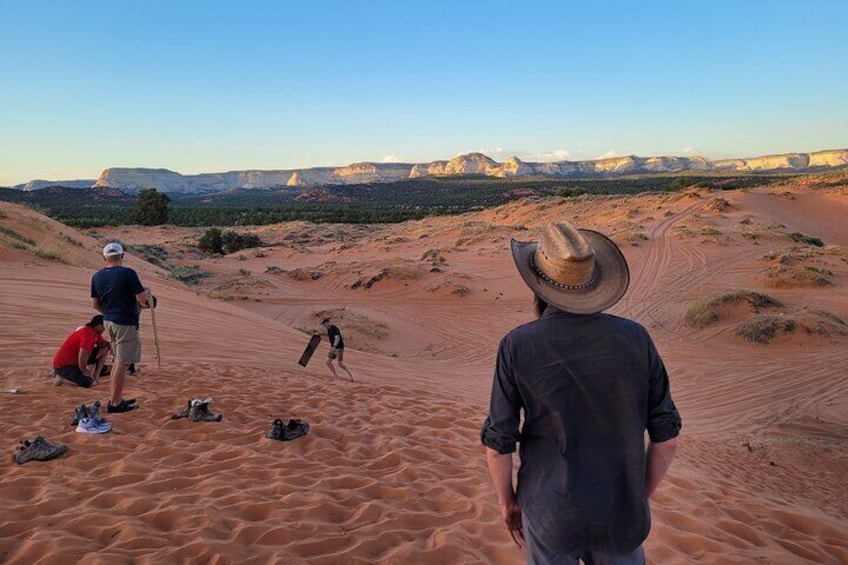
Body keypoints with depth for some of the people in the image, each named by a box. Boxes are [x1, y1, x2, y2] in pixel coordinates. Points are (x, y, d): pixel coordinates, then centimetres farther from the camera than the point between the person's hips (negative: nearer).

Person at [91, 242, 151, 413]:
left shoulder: (97, 277, 6)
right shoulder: (127, 273, -16)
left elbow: (95, 304, 13)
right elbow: (142, 299, -17)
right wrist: (146, 292, 5)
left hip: (108, 321, 8)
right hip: (125, 323, -7)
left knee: (119, 361, 20)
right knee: (122, 363, 0)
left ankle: (116, 398, 25)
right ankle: (115, 403, 6)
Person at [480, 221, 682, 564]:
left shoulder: (517, 346, -15)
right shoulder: (634, 338, -10)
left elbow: (498, 442, -11)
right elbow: (666, 436, -4)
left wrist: (507, 501, 7)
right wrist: (640, 497, 12)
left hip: (550, 514, -1)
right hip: (618, 514, 2)